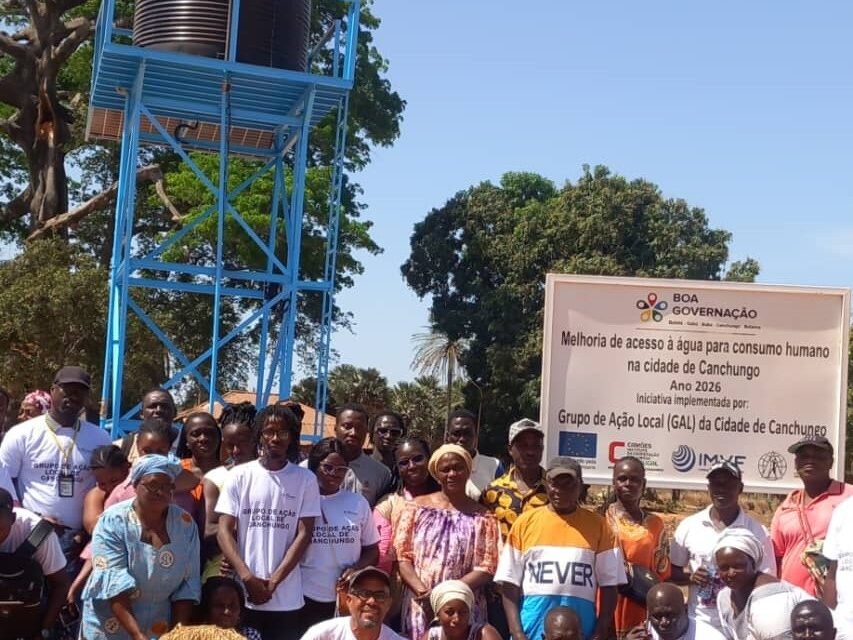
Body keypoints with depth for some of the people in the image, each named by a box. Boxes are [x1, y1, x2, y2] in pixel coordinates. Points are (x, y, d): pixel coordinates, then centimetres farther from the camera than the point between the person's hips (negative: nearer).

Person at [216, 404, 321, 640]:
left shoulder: (305, 479, 3)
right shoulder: (239, 476, 4)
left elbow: (304, 535, 0)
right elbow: (224, 531, 1)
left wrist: (273, 581, -8)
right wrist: (248, 578, -11)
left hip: (287, 598, 0)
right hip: (242, 596, 0)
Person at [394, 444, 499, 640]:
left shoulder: (482, 517, 5)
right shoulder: (417, 507, 7)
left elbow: (486, 568, -1)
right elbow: (401, 556, 2)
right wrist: (423, 592, -14)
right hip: (419, 606, 0)